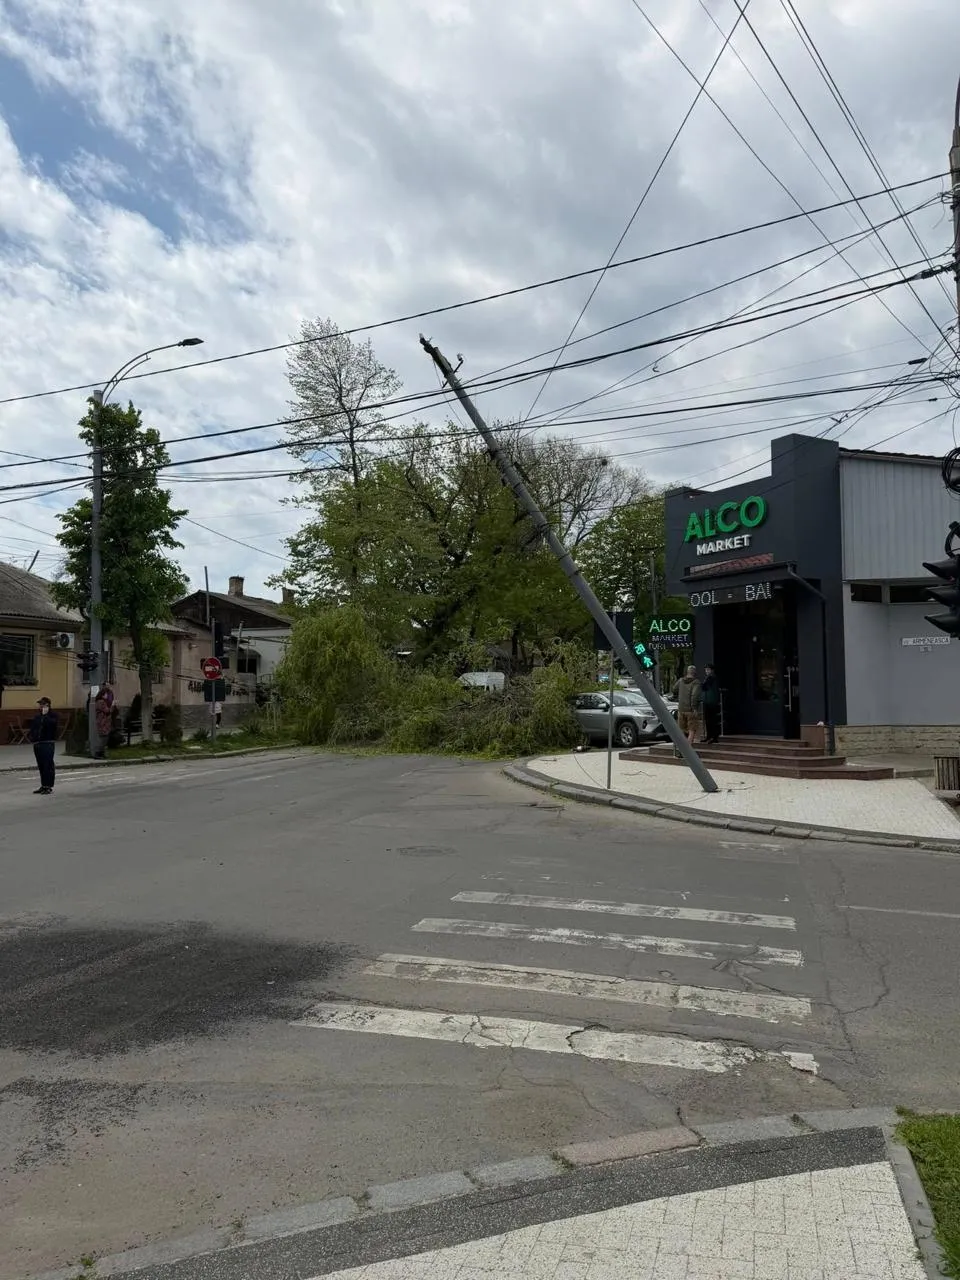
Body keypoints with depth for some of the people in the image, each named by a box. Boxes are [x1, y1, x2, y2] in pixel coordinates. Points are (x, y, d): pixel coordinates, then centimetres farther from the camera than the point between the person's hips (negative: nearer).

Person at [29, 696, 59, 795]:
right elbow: (32, 728, 22)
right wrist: (32, 738, 6)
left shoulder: (53, 715, -2)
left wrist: (45, 715, -16)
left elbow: (53, 724, -22)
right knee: (41, 765, 11)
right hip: (37, 743, 7)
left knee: (48, 765, -7)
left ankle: (48, 786, -3)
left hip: (48, 743, -7)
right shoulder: (37, 716, 18)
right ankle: (43, 785, 18)